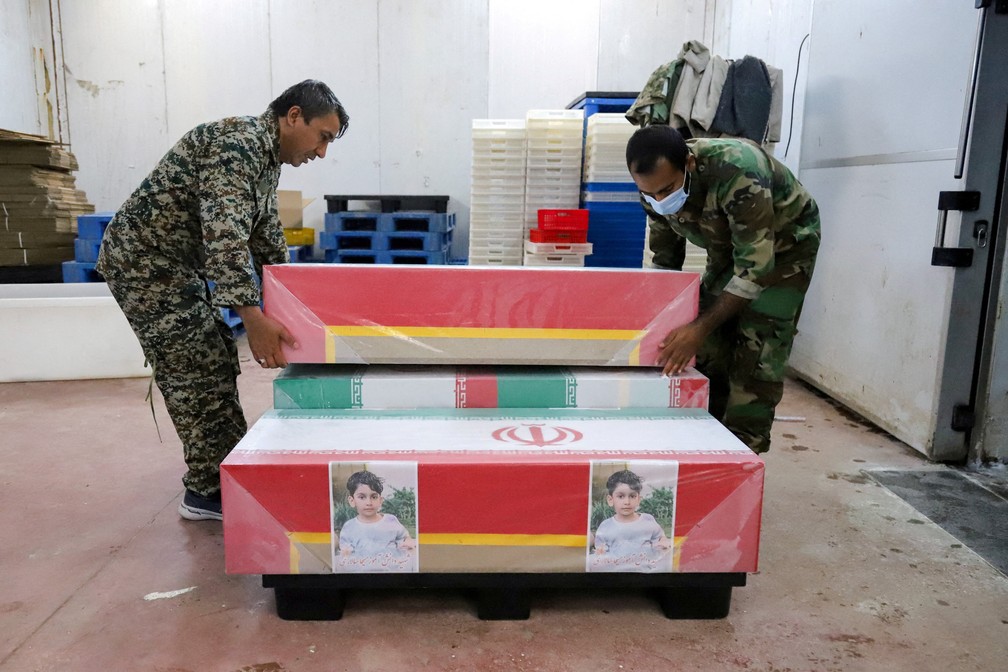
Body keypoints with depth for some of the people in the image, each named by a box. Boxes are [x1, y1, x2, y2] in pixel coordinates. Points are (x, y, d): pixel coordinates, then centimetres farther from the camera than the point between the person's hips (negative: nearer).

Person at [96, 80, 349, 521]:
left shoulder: (268, 160, 11)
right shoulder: (238, 142, -22)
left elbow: (266, 241, 18)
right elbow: (224, 231, -35)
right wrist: (250, 314, -42)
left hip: (178, 264, 10)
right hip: (144, 258, -10)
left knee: (216, 365, 13)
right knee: (198, 372, -8)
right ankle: (210, 492, 3)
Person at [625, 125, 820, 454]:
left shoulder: (738, 171, -40)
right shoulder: (656, 185, -18)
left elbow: (755, 267, -37)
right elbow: (664, 260, -4)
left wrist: (701, 327, -38)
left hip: (784, 244, -5)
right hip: (728, 247, 6)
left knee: (756, 357, -13)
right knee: (707, 351, -2)